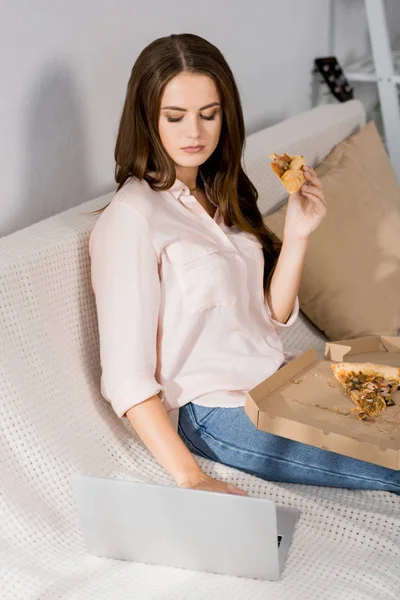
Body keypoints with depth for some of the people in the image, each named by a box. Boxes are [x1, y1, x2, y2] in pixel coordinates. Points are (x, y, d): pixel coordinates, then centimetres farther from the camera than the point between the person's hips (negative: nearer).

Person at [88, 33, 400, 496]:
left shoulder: (223, 195, 10)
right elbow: (125, 376, -17)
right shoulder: (131, 218, -14)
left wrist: (298, 234, -6)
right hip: (215, 411, -7)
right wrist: (191, 479, -25)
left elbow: (273, 316, 8)